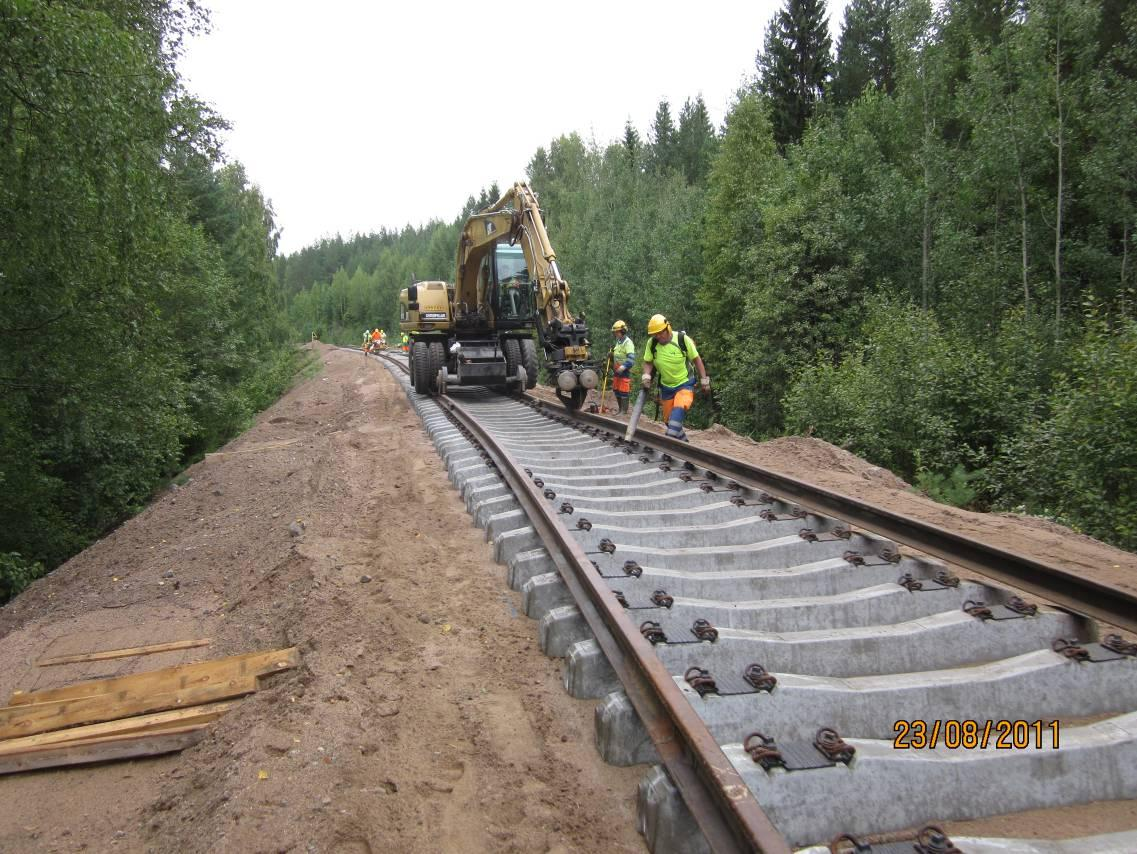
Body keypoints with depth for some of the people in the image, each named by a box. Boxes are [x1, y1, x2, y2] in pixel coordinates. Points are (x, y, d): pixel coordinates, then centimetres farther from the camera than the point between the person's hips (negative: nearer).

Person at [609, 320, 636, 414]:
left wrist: (623, 367, -34)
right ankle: (620, 409, 27)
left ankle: (624, 412, 0)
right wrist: (611, 355, 9)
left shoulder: (628, 343, -14)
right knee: (616, 391, 15)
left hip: (624, 372, -9)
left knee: (623, 392, -6)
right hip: (617, 371, 9)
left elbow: (631, 359, -24)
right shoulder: (618, 341, 15)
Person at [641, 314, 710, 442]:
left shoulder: (682, 339, -16)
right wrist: (646, 375, -18)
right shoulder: (652, 343, -9)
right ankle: (683, 442, 30)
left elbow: (696, 359, -7)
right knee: (668, 420, 9)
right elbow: (648, 362, 3)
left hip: (685, 384, -4)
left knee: (678, 411, -29)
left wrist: (704, 380, -5)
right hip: (666, 387, 4)